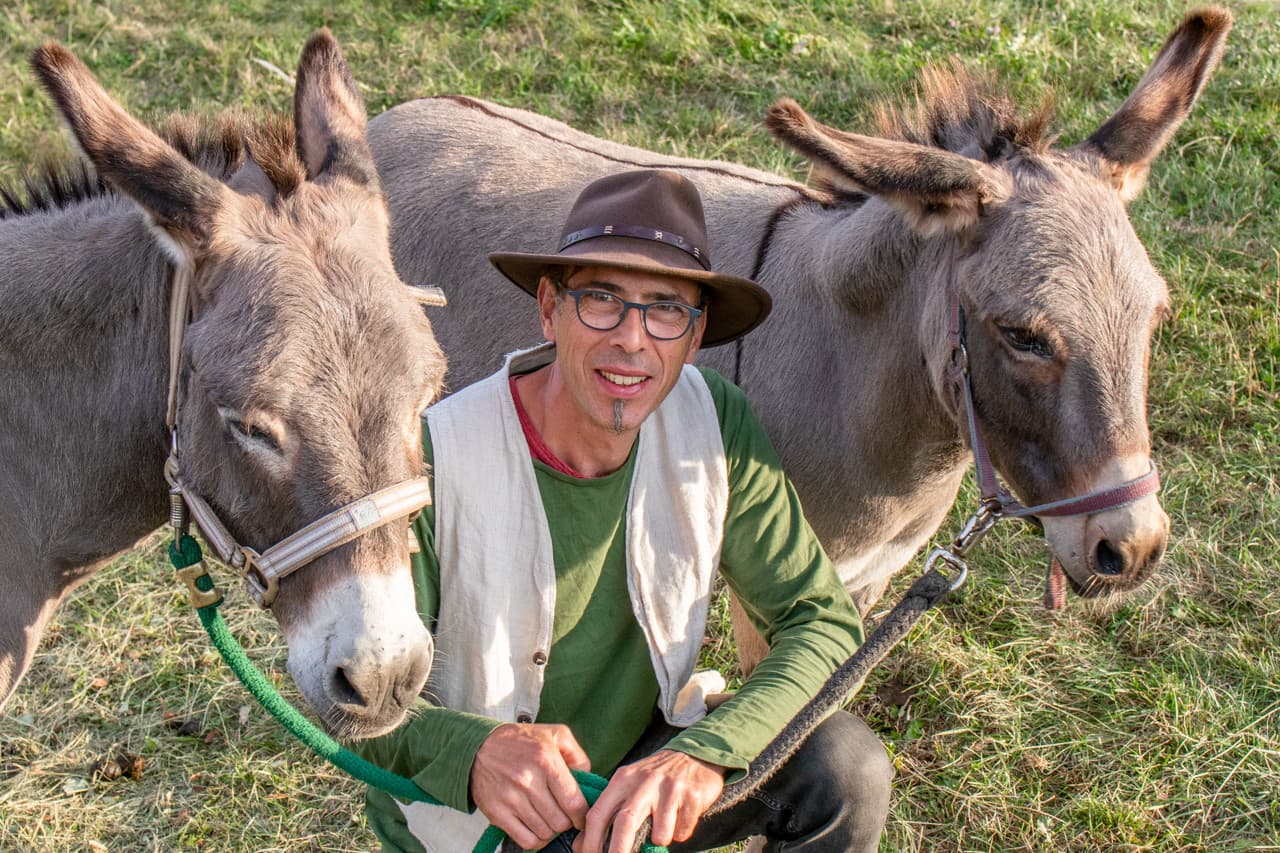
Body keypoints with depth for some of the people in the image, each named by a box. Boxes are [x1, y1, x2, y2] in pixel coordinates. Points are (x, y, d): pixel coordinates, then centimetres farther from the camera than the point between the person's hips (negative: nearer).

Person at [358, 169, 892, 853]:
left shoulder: (716, 425, -14)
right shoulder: (433, 458, -25)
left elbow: (824, 620, -13)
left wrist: (708, 752, -31)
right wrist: (473, 750, -41)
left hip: (646, 761, 3)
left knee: (848, 766, -18)